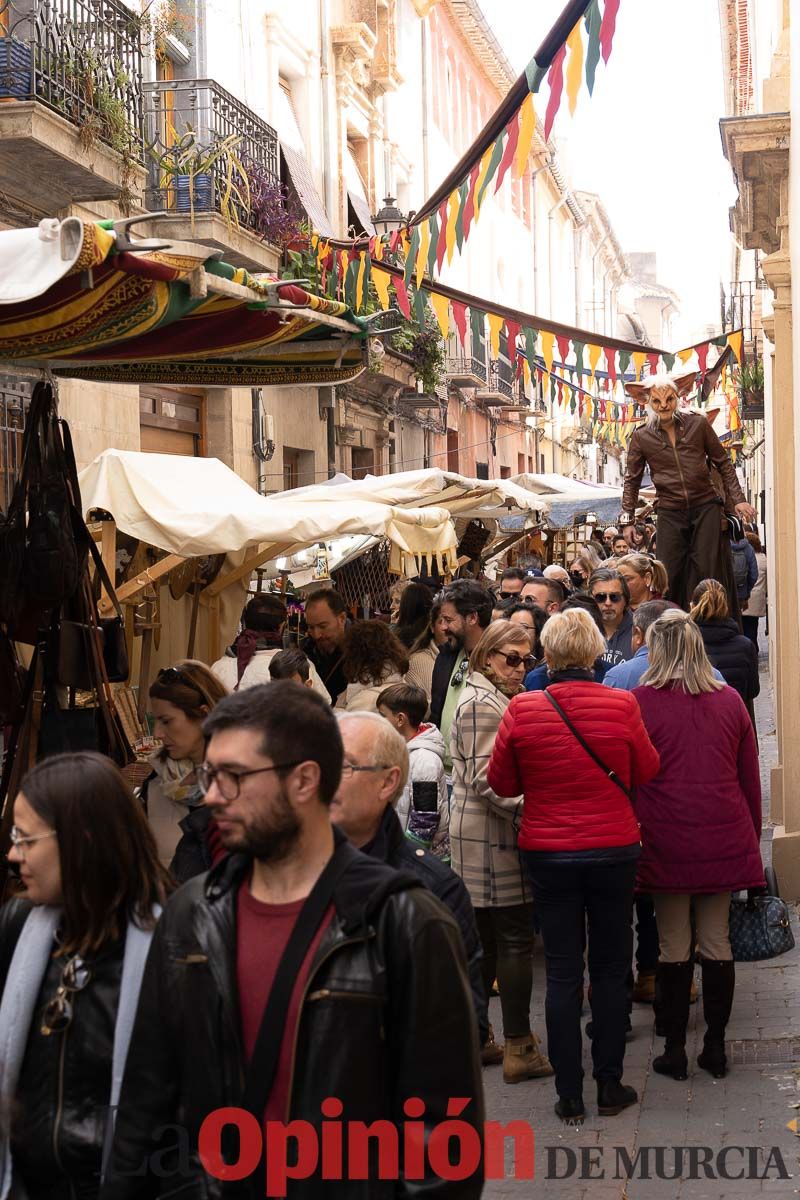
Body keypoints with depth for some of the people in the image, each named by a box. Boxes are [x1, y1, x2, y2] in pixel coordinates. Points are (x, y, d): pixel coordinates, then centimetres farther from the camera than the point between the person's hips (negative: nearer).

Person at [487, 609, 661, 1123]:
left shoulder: (522, 710, -12)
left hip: (548, 854, 0)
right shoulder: (621, 706, -13)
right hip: (614, 850, 0)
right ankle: (610, 1086, 20)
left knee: (563, 973, 8)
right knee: (610, 969, 14)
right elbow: (646, 772, 2)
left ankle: (570, 1095, 13)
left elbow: (501, 782, 1)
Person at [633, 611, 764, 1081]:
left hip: (668, 841, -3)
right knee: (717, 941, 10)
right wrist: (752, 834, 19)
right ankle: (716, 1047, 16)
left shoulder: (640, 702, -6)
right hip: (724, 838, 3)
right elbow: (750, 778, 10)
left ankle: (675, 1049, 13)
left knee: (675, 945, 5)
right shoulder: (730, 701, 5)